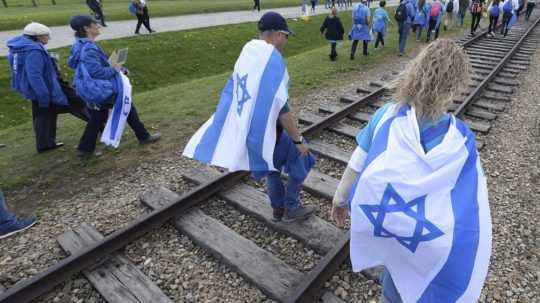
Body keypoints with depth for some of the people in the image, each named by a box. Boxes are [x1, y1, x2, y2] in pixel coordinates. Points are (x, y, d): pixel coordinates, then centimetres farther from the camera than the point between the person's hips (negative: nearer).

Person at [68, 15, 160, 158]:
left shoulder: (80, 45, 8)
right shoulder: (88, 48, -24)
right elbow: (97, 72, -30)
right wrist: (114, 69, -13)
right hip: (104, 91, -9)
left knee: (97, 118, 17)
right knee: (128, 107, 8)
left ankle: (85, 148, 21)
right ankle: (144, 137, 19)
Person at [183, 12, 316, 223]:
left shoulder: (246, 53, 4)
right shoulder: (271, 58, -21)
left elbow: (233, 94, 10)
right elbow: (281, 109, -23)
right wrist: (298, 140, -14)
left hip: (247, 129, 8)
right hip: (268, 131, -8)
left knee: (272, 167, 26)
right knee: (301, 160, 13)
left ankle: (278, 209, 42)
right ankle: (291, 208, 24)